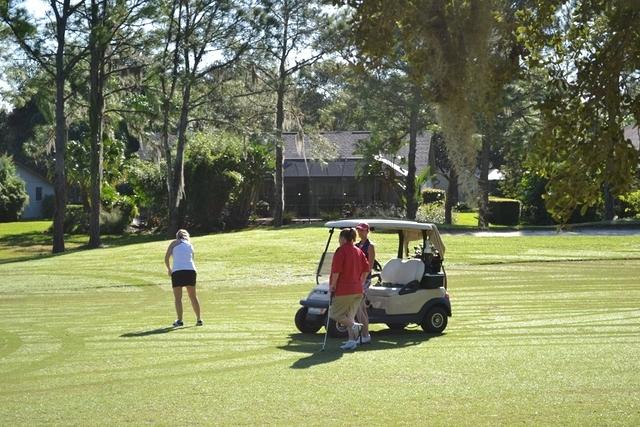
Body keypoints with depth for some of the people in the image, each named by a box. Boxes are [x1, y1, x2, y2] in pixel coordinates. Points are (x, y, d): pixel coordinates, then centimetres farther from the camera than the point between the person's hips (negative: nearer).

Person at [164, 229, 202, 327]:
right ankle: (199, 319, 17)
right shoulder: (190, 245, 20)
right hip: (191, 270, 3)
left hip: (177, 271, -3)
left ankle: (179, 320, -5)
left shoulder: (174, 243, 9)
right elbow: (191, 259, 16)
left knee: (178, 298, 3)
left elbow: (166, 257, 1)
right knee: (193, 296, 15)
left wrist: (169, 269, 13)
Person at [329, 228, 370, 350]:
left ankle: (354, 325, -16)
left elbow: (336, 270, -18)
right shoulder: (359, 251, 12)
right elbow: (366, 268, 11)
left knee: (335, 313, 3)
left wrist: (333, 285, -9)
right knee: (350, 316, 13)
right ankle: (352, 341, 6)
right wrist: (361, 282, 17)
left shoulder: (341, 251, -11)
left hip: (343, 289, -8)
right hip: (357, 290, 8)